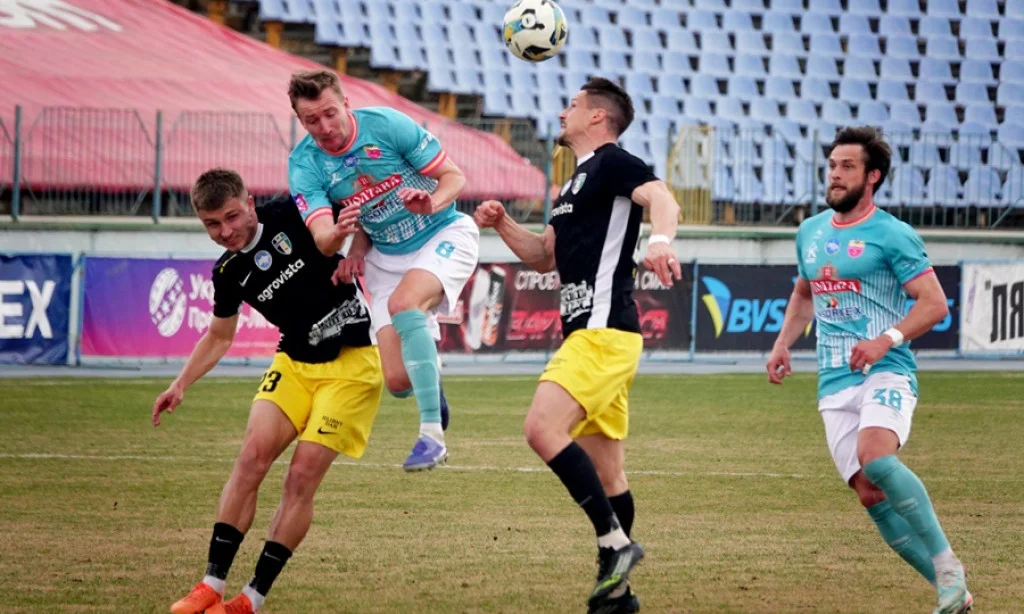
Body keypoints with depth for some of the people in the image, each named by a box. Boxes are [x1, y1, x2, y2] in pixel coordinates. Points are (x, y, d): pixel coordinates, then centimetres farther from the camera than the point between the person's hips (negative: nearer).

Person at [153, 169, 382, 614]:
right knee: (253, 455, -14)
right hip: (294, 363, 4)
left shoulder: (292, 217, -11)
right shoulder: (229, 274, 2)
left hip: (350, 364, -4)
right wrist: (181, 385, 9)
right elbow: (220, 335, 18)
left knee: (302, 477, -10)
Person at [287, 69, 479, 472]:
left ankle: (432, 434, -32)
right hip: (387, 255, 4)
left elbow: (454, 177, -11)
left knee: (403, 304, -36)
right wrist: (341, 235, -44)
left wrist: (432, 202, -32)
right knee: (398, 382, -7)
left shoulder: (388, 125, -18)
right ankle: (431, 380, 35)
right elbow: (322, 240, -21)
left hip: (443, 235, -4)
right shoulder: (304, 165, -10)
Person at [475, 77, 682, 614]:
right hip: (589, 331, 10)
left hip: (603, 330, -10)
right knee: (604, 471, 10)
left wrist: (659, 239, -46)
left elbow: (661, 199, -24)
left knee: (543, 429, -23)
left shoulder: (613, 163, -6)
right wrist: (502, 224, 15)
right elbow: (544, 256, 32)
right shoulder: (577, 183, 24)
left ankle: (615, 540, -20)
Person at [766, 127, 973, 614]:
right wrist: (782, 345, 18)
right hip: (835, 382, 6)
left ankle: (948, 566, -21)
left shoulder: (892, 236, -5)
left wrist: (886, 340, -21)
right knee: (869, 493, -6)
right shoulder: (810, 233, 15)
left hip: (886, 372, -6)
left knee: (875, 456, -33)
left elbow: (934, 304, -8)